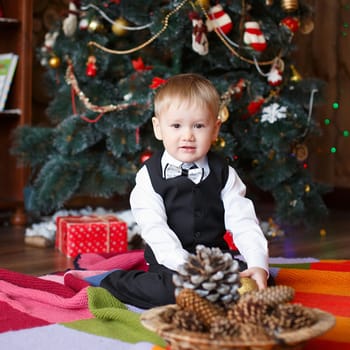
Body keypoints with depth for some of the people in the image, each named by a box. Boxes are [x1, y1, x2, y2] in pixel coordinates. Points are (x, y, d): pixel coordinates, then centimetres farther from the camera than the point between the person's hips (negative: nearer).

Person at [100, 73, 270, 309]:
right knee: (170, 290, -32)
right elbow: (154, 229, -15)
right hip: (171, 265, -3)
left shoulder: (224, 174, 4)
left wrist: (258, 264, -19)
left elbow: (243, 221, -2)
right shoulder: (150, 176, -5)